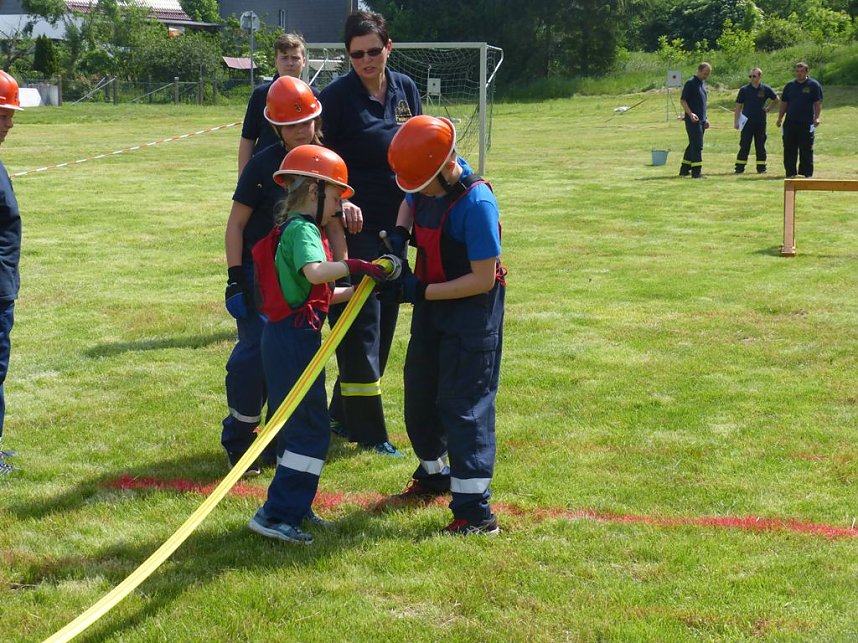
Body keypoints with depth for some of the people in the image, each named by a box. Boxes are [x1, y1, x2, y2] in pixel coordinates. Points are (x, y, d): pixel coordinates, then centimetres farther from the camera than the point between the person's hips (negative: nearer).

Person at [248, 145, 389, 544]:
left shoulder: (291, 229, 18)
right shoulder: (303, 230, -13)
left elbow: (320, 295, 21)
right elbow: (314, 272, -35)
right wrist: (354, 266, -27)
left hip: (284, 337, 11)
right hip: (295, 340, -11)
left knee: (299, 424, 18)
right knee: (310, 429, -8)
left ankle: (295, 506, 26)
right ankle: (277, 514, -8)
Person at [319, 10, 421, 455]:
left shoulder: (406, 90, 6)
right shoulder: (336, 97, -11)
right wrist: (338, 203, -24)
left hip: (394, 223, 6)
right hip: (354, 223, -6)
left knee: (384, 321, 12)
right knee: (361, 323, -4)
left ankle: (343, 414, 27)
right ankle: (368, 430, 4)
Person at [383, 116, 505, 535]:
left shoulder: (475, 203, -27)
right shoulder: (426, 183, -5)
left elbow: (483, 279, -26)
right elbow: (409, 204, 21)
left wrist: (421, 292, -25)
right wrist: (398, 236, -1)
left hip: (472, 311, -8)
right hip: (430, 305, 9)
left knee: (463, 405, -11)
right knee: (420, 397, 19)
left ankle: (475, 511, -8)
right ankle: (434, 474, 42)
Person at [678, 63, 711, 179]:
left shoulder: (703, 83, 17)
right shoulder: (690, 83, -10)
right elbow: (682, 101, -13)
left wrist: (705, 119, 22)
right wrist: (690, 114, -24)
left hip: (701, 120, 9)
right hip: (693, 120, -9)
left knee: (693, 145, 12)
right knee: (697, 145, -11)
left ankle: (684, 169, 19)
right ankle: (696, 172, -11)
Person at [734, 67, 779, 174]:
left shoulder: (765, 89, 3)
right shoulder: (744, 89, 1)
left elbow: (776, 100, 19)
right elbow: (738, 106, 3)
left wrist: (768, 108, 7)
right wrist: (736, 121, -2)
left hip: (760, 122, 1)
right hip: (747, 121, -1)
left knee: (760, 146, 6)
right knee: (744, 146, -2)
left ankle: (761, 168, 13)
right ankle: (739, 168, 1)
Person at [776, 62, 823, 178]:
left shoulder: (814, 85, 2)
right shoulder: (790, 85, 13)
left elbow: (818, 103, -1)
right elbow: (784, 103, 17)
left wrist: (816, 117, -13)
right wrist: (780, 118, 9)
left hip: (807, 123, -4)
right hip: (790, 122, 4)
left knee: (806, 149, 1)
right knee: (789, 149, 2)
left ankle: (806, 173, 8)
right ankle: (790, 172, 9)